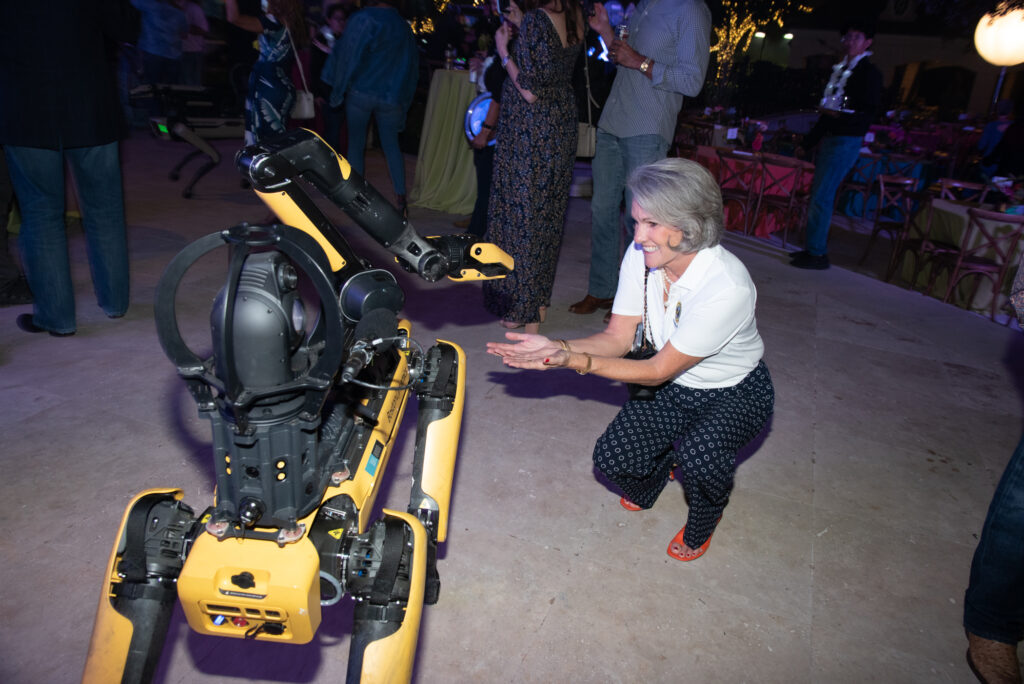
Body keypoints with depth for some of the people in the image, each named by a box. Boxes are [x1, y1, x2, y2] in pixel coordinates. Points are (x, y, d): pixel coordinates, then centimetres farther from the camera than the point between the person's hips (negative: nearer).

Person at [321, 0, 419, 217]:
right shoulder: (404, 26, 10)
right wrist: (402, 100, 21)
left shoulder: (363, 18, -7)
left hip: (361, 91, -4)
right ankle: (400, 198, 2)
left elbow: (349, 55, -9)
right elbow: (412, 64, 15)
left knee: (356, 143, 7)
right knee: (391, 145, 11)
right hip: (391, 96, 4)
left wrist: (340, 88, 3)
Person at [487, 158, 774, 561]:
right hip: (673, 386, 5)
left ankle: (703, 521, 5)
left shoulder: (726, 288, -34)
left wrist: (576, 361, -36)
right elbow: (618, 338, -11)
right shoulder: (641, 257, -16)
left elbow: (658, 370, -27)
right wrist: (556, 347, -28)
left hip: (735, 394, -4)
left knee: (700, 455, -32)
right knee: (612, 460, -11)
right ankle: (663, 464, 26)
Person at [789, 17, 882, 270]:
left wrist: (841, 115, -28)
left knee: (821, 197, -12)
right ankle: (813, 248, 16)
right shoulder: (841, 70, 19)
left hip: (846, 141, -9)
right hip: (828, 139, 9)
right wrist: (809, 141, 22)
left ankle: (817, 254, -8)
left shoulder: (869, 72, -5)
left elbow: (870, 112, -13)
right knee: (817, 195, 9)